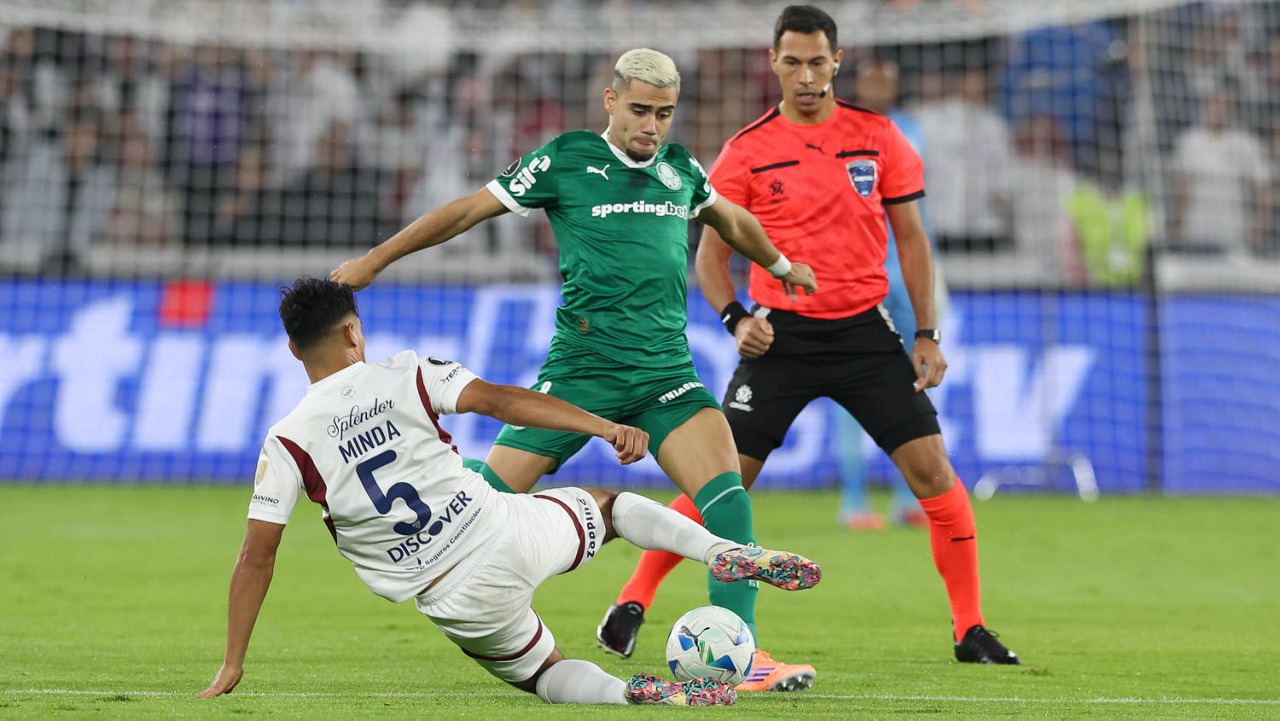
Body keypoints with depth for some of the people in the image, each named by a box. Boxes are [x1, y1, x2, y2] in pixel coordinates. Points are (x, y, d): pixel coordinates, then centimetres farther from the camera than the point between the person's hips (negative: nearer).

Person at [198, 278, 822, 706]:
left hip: (461, 600, -1)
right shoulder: (406, 376, -1)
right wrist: (607, 427, -17)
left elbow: (257, 556, -4)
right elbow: (498, 399, -13)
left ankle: (627, 695, -10)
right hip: (512, 535, 1)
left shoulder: (287, 442, -3)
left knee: (545, 674, 24)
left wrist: (232, 665, 2)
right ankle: (725, 553, 5)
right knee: (608, 506, 30)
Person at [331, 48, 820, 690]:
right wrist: (374, 260, 5)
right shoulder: (567, 159, -3)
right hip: (580, 367, -3)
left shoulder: (679, 168, 11)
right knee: (493, 491, -6)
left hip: (666, 370, 3)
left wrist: (780, 265, 49)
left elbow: (732, 221, 33)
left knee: (725, 487, -18)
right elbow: (468, 210, 3)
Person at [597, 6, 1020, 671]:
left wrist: (927, 334, 2)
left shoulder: (878, 136, 3)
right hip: (781, 335, -1)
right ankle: (632, 603, 8)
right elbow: (711, 253, 4)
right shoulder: (747, 151, -2)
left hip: (864, 330, 1)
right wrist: (736, 319, -14)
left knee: (932, 468, -7)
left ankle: (970, 630, 3)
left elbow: (910, 238, 9)